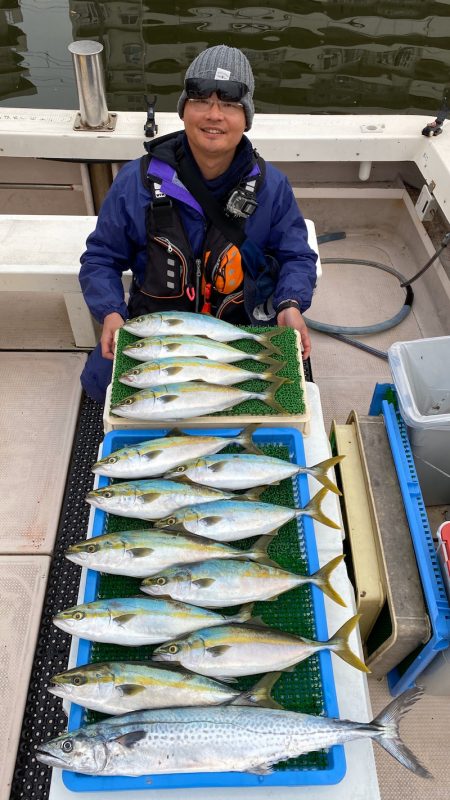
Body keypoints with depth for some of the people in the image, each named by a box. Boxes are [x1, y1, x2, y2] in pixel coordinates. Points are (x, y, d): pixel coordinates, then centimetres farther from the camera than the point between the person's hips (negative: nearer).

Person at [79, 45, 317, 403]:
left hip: (245, 326, 0)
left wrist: (291, 304, -18)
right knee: (101, 378, -13)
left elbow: (295, 256, 4)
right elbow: (101, 257, 0)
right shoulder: (137, 181, -7)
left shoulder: (271, 186, -4)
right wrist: (111, 312, -19)